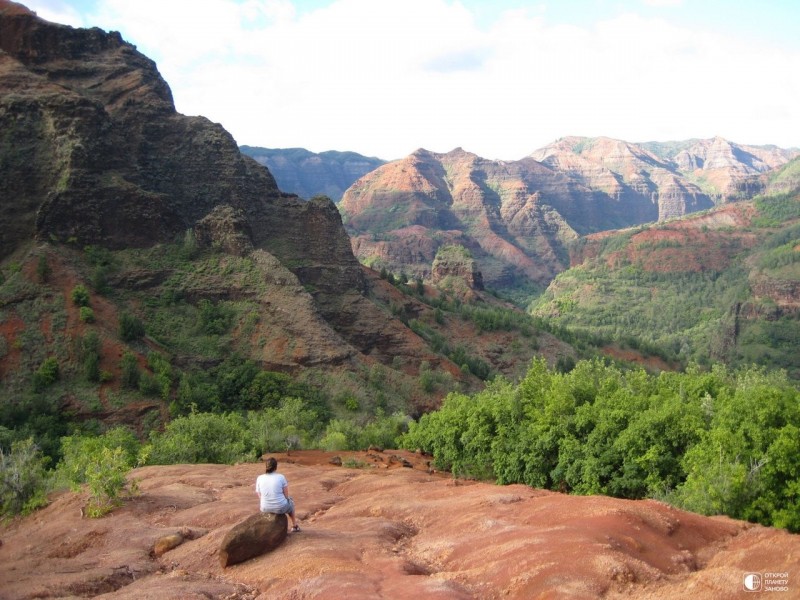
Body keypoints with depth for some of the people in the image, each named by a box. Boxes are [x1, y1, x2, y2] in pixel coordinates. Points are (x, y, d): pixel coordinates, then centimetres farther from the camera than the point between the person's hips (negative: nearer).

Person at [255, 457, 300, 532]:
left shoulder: (259, 478, -8)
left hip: (265, 509, 3)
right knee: (290, 501, 33)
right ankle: (294, 525, 52)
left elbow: (260, 495, 1)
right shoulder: (281, 477, -14)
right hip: (281, 508, -2)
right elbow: (286, 495, -7)